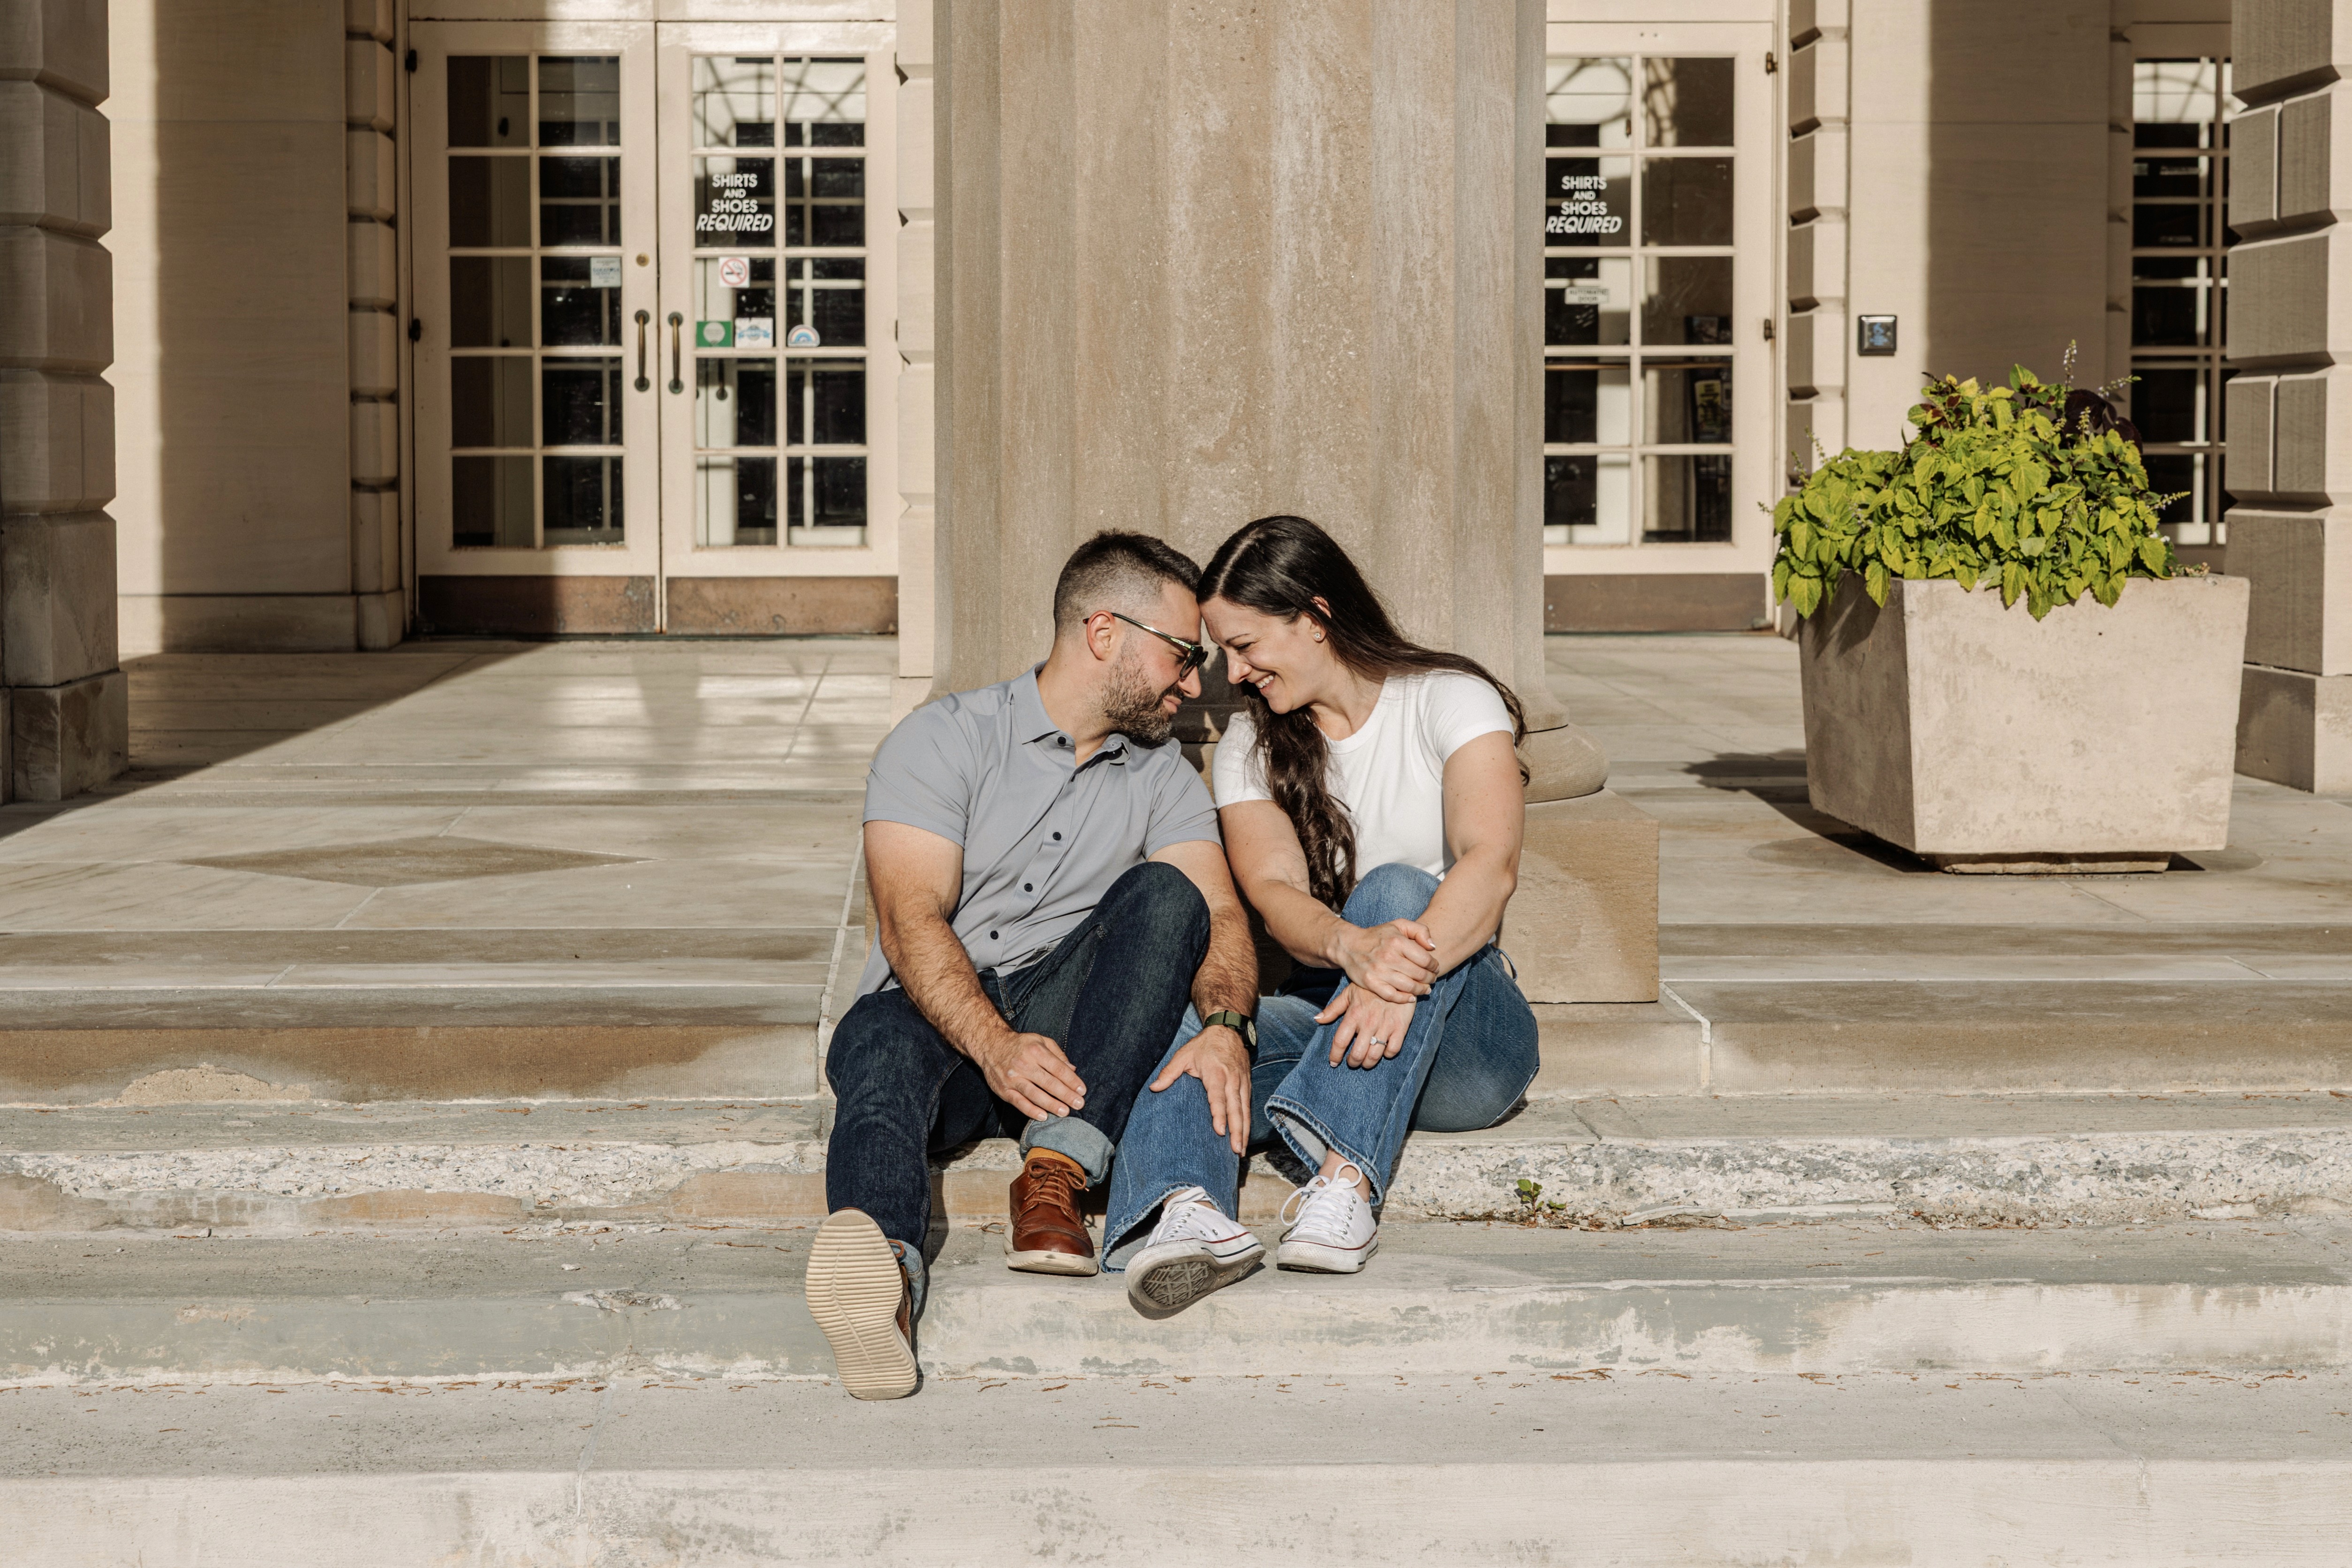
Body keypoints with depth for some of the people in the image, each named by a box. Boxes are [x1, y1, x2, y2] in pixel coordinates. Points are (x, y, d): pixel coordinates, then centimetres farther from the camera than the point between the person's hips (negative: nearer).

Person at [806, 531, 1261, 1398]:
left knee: (1165, 894, -21)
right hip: (939, 1017, -3)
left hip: (1063, 1017, 3)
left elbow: (1219, 914, -1)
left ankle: (1055, 1173, -35)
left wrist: (1223, 1023, -25)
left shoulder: (1163, 776, 13)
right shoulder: (946, 738, -1)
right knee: (883, 1041, -37)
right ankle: (887, 1263, -69)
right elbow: (911, 921, -13)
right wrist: (995, 1045, -31)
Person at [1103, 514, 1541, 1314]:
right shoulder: (1250, 747, 10)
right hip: (1324, 1014, 3)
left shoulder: (1451, 702, -2)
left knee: (1397, 890, -33)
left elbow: (1491, 863, -20)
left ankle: (1346, 1184, -47)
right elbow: (1275, 894, -9)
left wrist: (1408, 970, -41)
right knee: (1183, 1023, -27)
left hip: (1463, 1036, -3)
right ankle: (1188, 1212, -58)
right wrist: (1352, 946, -33)